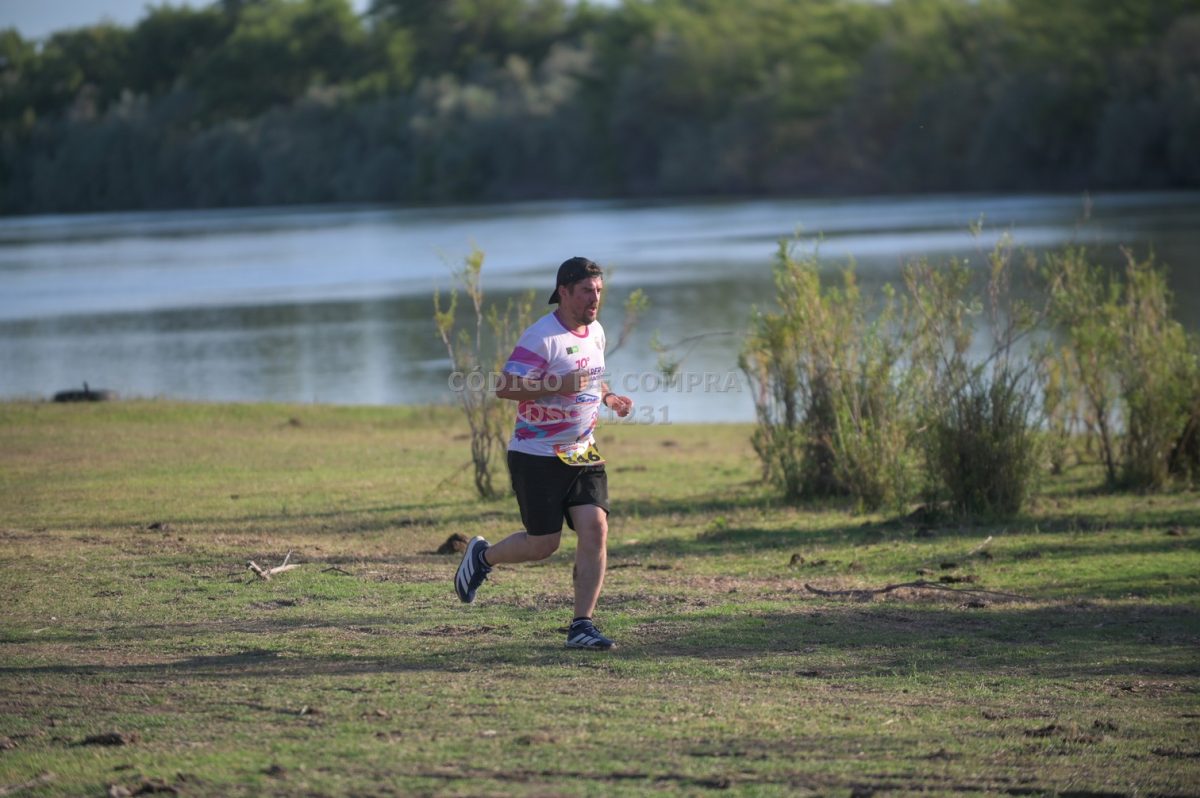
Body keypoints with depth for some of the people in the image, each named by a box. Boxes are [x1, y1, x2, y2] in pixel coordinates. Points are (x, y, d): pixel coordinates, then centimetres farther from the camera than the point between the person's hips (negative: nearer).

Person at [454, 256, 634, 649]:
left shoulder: (596, 332, 9)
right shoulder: (541, 337, -17)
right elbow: (505, 386, -22)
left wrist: (608, 397, 8)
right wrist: (558, 386, -31)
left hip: (583, 454, 7)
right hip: (537, 456, -6)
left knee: (595, 529, -10)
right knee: (543, 545, -2)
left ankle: (582, 626, -6)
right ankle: (482, 555, 29)